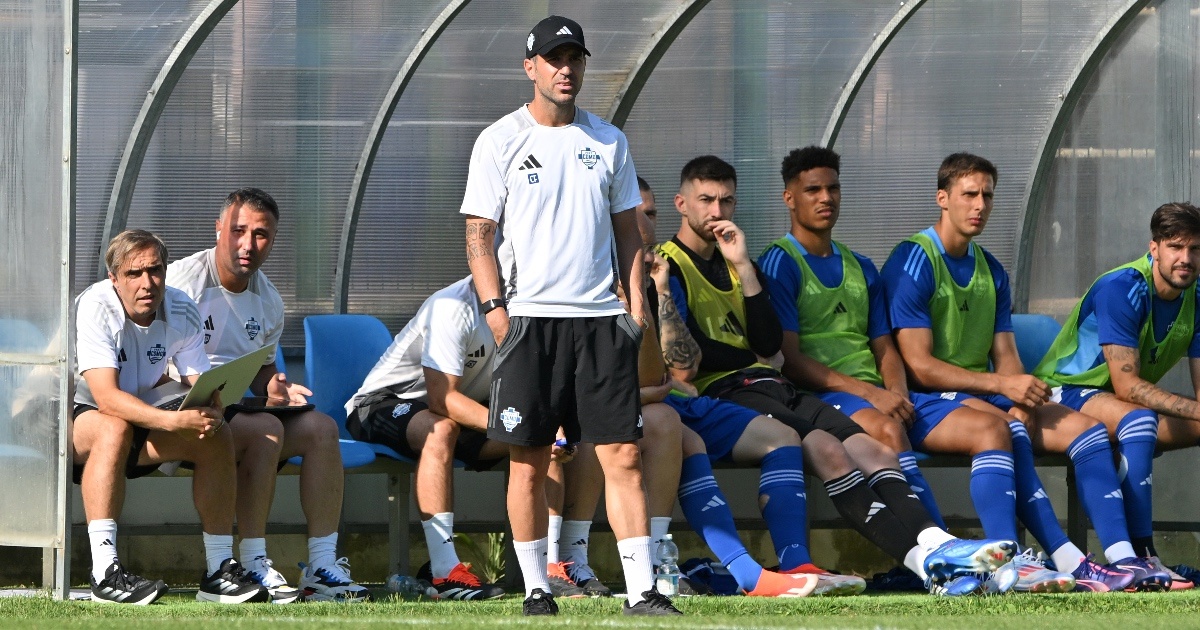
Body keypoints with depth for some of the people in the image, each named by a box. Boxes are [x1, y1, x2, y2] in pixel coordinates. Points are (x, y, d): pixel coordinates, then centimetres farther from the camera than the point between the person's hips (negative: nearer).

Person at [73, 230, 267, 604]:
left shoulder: (182, 313, -5)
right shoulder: (95, 308, -24)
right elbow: (106, 397, -34)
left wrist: (210, 415, -34)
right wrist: (173, 421, -46)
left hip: (141, 420, 6)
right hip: (69, 419, -6)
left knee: (217, 436, -13)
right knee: (114, 428, -38)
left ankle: (219, 571, -9)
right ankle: (105, 573, -43)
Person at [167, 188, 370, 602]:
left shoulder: (268, 300, 15)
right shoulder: (185, 279, -9)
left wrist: (272, 387, 1)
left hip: (238, 409, 8)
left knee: (320, 428, -11)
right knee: (266, 429, -31)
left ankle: (322, 565, -14)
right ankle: (252, 565, -27)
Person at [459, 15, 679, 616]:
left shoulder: (609, 141, 13)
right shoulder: (500, 141, 2)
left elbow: (625, 229, 17)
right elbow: (479, 233, 0)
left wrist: (636, 303, 7)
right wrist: (494, 307, -11)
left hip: (600, 318, 3)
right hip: (530, 318, -3)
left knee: (623, 456, -4)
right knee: (528, 462, 0)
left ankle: (640, 589, -6)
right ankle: (536, 587, 9)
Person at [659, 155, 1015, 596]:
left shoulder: (733, 263, 26)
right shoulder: (669, 266, 4)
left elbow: (770, 344, 11)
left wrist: (743, 268, 4)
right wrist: (752, 359, 8)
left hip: (770, 389, 8)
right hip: (719, 394, -8)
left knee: (873, 451, -17)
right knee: (826, 448, -30)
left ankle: (936, 544, -39)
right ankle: (926, 560, -42)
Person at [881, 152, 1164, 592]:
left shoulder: (990, 270, 16)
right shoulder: (913, 263, -8)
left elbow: (1006, 357, 11)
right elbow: (919, 366, -16)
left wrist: (1022, 403, -12)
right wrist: (1003, 385, -21)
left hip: (984, 395, 8)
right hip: (929, 400, -8)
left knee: (1086, 429, -11)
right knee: (995, 428, -37)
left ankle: (1123, 558, -26)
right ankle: (1070, 562, -46)